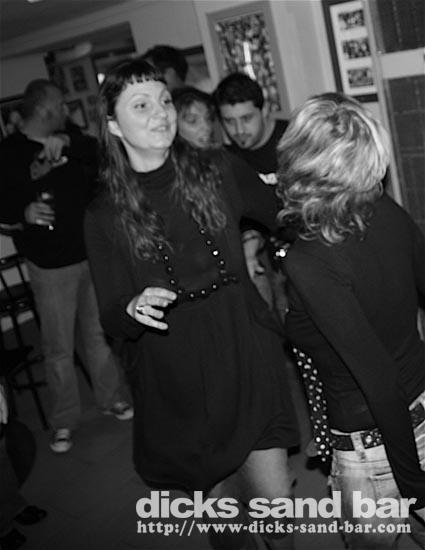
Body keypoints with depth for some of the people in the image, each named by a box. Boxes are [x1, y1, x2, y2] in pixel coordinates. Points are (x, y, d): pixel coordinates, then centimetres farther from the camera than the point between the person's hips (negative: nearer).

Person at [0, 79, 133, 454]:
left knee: (98, 333, 15)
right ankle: (64, 421, 16)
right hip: (51, 264, -4)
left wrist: (66, 141, -21)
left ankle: (111, 399, 31)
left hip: (92, 253, 5)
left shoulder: (70, 140, 10)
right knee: (59, 347, 2)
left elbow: (98, 151, -6)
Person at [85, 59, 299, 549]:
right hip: (175, 378, 0)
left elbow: (284, 216, 11)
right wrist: (133, 309, -25)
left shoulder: (218, 172, -5)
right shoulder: (106, 215, -6)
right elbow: (110, 319, -4)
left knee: (279, 505, 3)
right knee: (216, 496, 17)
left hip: (246, 360, 0)